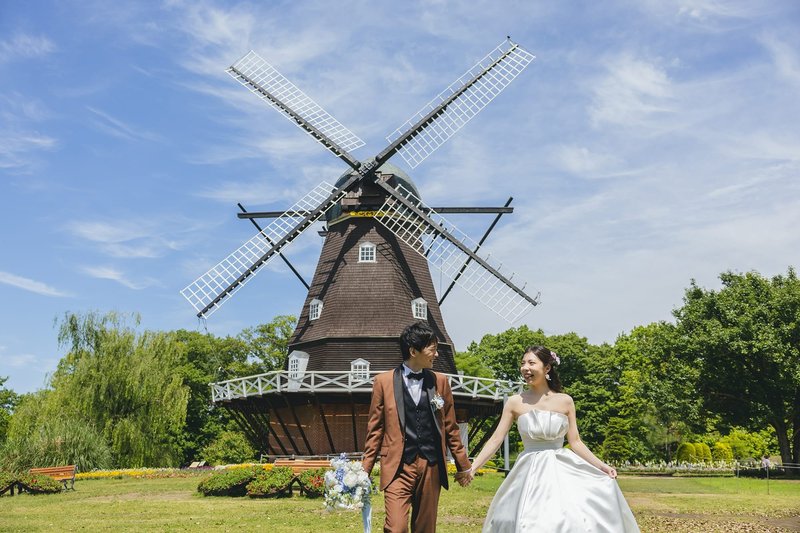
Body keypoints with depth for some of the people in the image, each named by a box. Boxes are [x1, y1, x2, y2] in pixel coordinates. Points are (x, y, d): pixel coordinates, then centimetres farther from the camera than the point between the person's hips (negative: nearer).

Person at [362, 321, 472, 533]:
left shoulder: (440, 381, 8)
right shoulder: (384, 381, 0)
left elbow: (450, 427, 12)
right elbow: (375, 429, 3)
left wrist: (463, 465, 14)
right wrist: (365, 469, 2)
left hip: (431, 467, 3)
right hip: (398, 467, -3)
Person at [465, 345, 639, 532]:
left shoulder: (565, 401, 0)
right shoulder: (515, 402, -2)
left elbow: (575, 442, 5)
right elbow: (496, 440, -3)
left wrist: (601, 466, -3)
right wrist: (472, 468, -11)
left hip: (562, 471, 1)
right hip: (531, 474, 0)